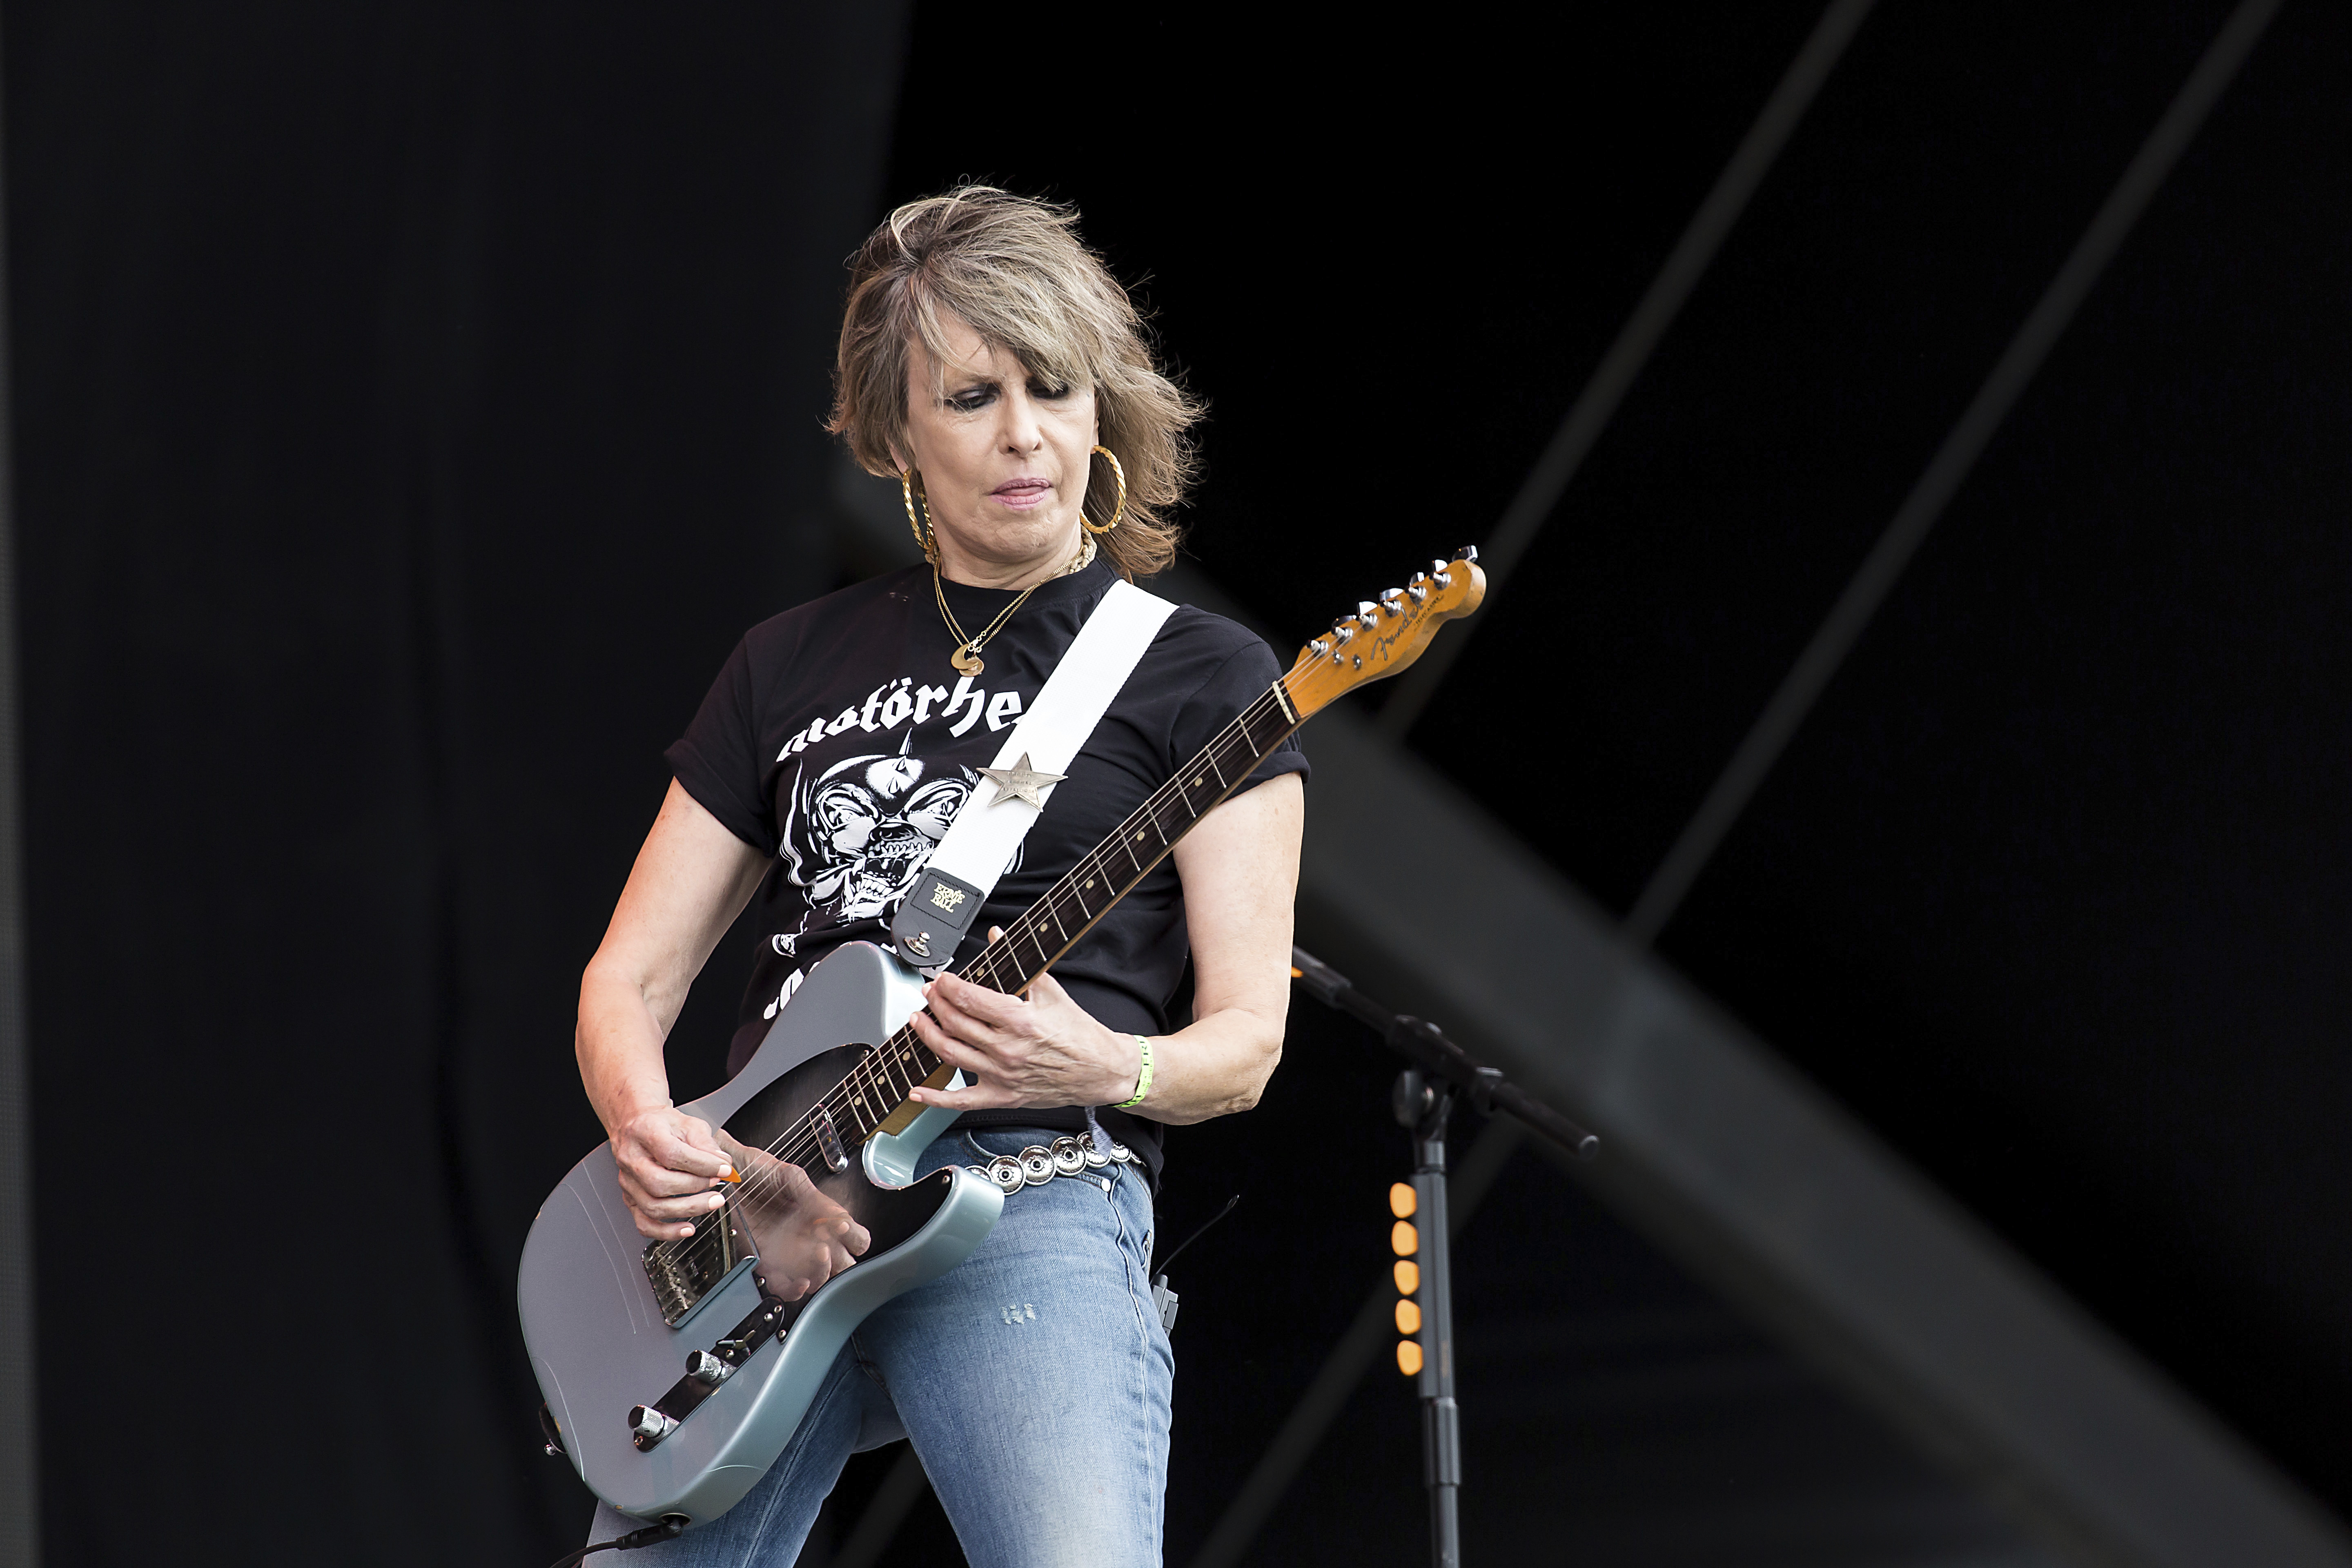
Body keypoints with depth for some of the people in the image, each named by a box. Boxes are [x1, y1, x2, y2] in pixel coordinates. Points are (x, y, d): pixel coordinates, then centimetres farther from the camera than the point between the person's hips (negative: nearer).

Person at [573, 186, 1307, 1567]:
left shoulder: (1195, 675, 9)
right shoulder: (795, 666, 20)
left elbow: (1244, 1045, 3)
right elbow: (630, 981, 18)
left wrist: (1099, 1069, -18)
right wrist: (646, 1129, -4)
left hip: (1031, 1196, -4)